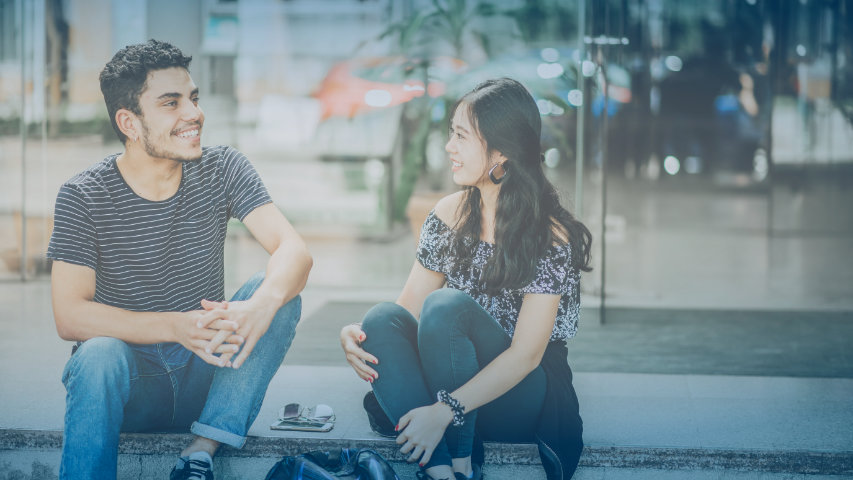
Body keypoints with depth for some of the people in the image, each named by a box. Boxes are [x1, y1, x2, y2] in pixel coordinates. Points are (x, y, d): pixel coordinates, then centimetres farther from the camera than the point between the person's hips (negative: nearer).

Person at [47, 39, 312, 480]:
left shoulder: (223, 171, -2)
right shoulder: (84, 196, -8)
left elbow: (294, 250, -16)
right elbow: (69, 315, -17)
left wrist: (259, 307, -40)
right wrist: (177, 327, -32)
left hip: (204, 380, 3)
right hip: (126, 383, -3)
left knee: (277, 291, -21)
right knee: (100, 353, -36)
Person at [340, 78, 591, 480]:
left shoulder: (550, 236, -14)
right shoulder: (449, 215, 5)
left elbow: (525, 355, -19)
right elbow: (408, 308, 5)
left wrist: (445, 410, -30)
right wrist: (358, 334, -18)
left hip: (525, 396, -6)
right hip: (453, 390, 6)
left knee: (445, 305, -30)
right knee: (382, 319, -23)